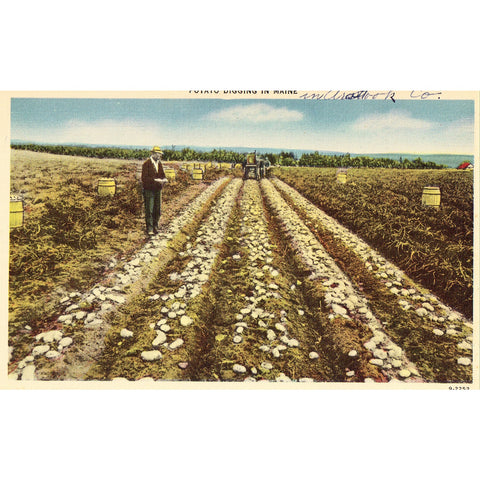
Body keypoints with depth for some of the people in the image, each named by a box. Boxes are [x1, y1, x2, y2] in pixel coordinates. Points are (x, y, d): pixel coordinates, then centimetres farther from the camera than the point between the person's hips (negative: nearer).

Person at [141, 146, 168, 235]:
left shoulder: (159, 163, 11)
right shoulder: (146, 164, -10)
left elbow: (162, 174, 17)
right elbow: (144, 178, -16)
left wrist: (164, 179, -7)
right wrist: (155, 180, -24)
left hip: (158, 190, 6)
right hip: (149, 190, -6)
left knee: (158, 209, 9)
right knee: (149, 210, -4)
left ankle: (155, 227, 23)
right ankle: (149, 229, 3)